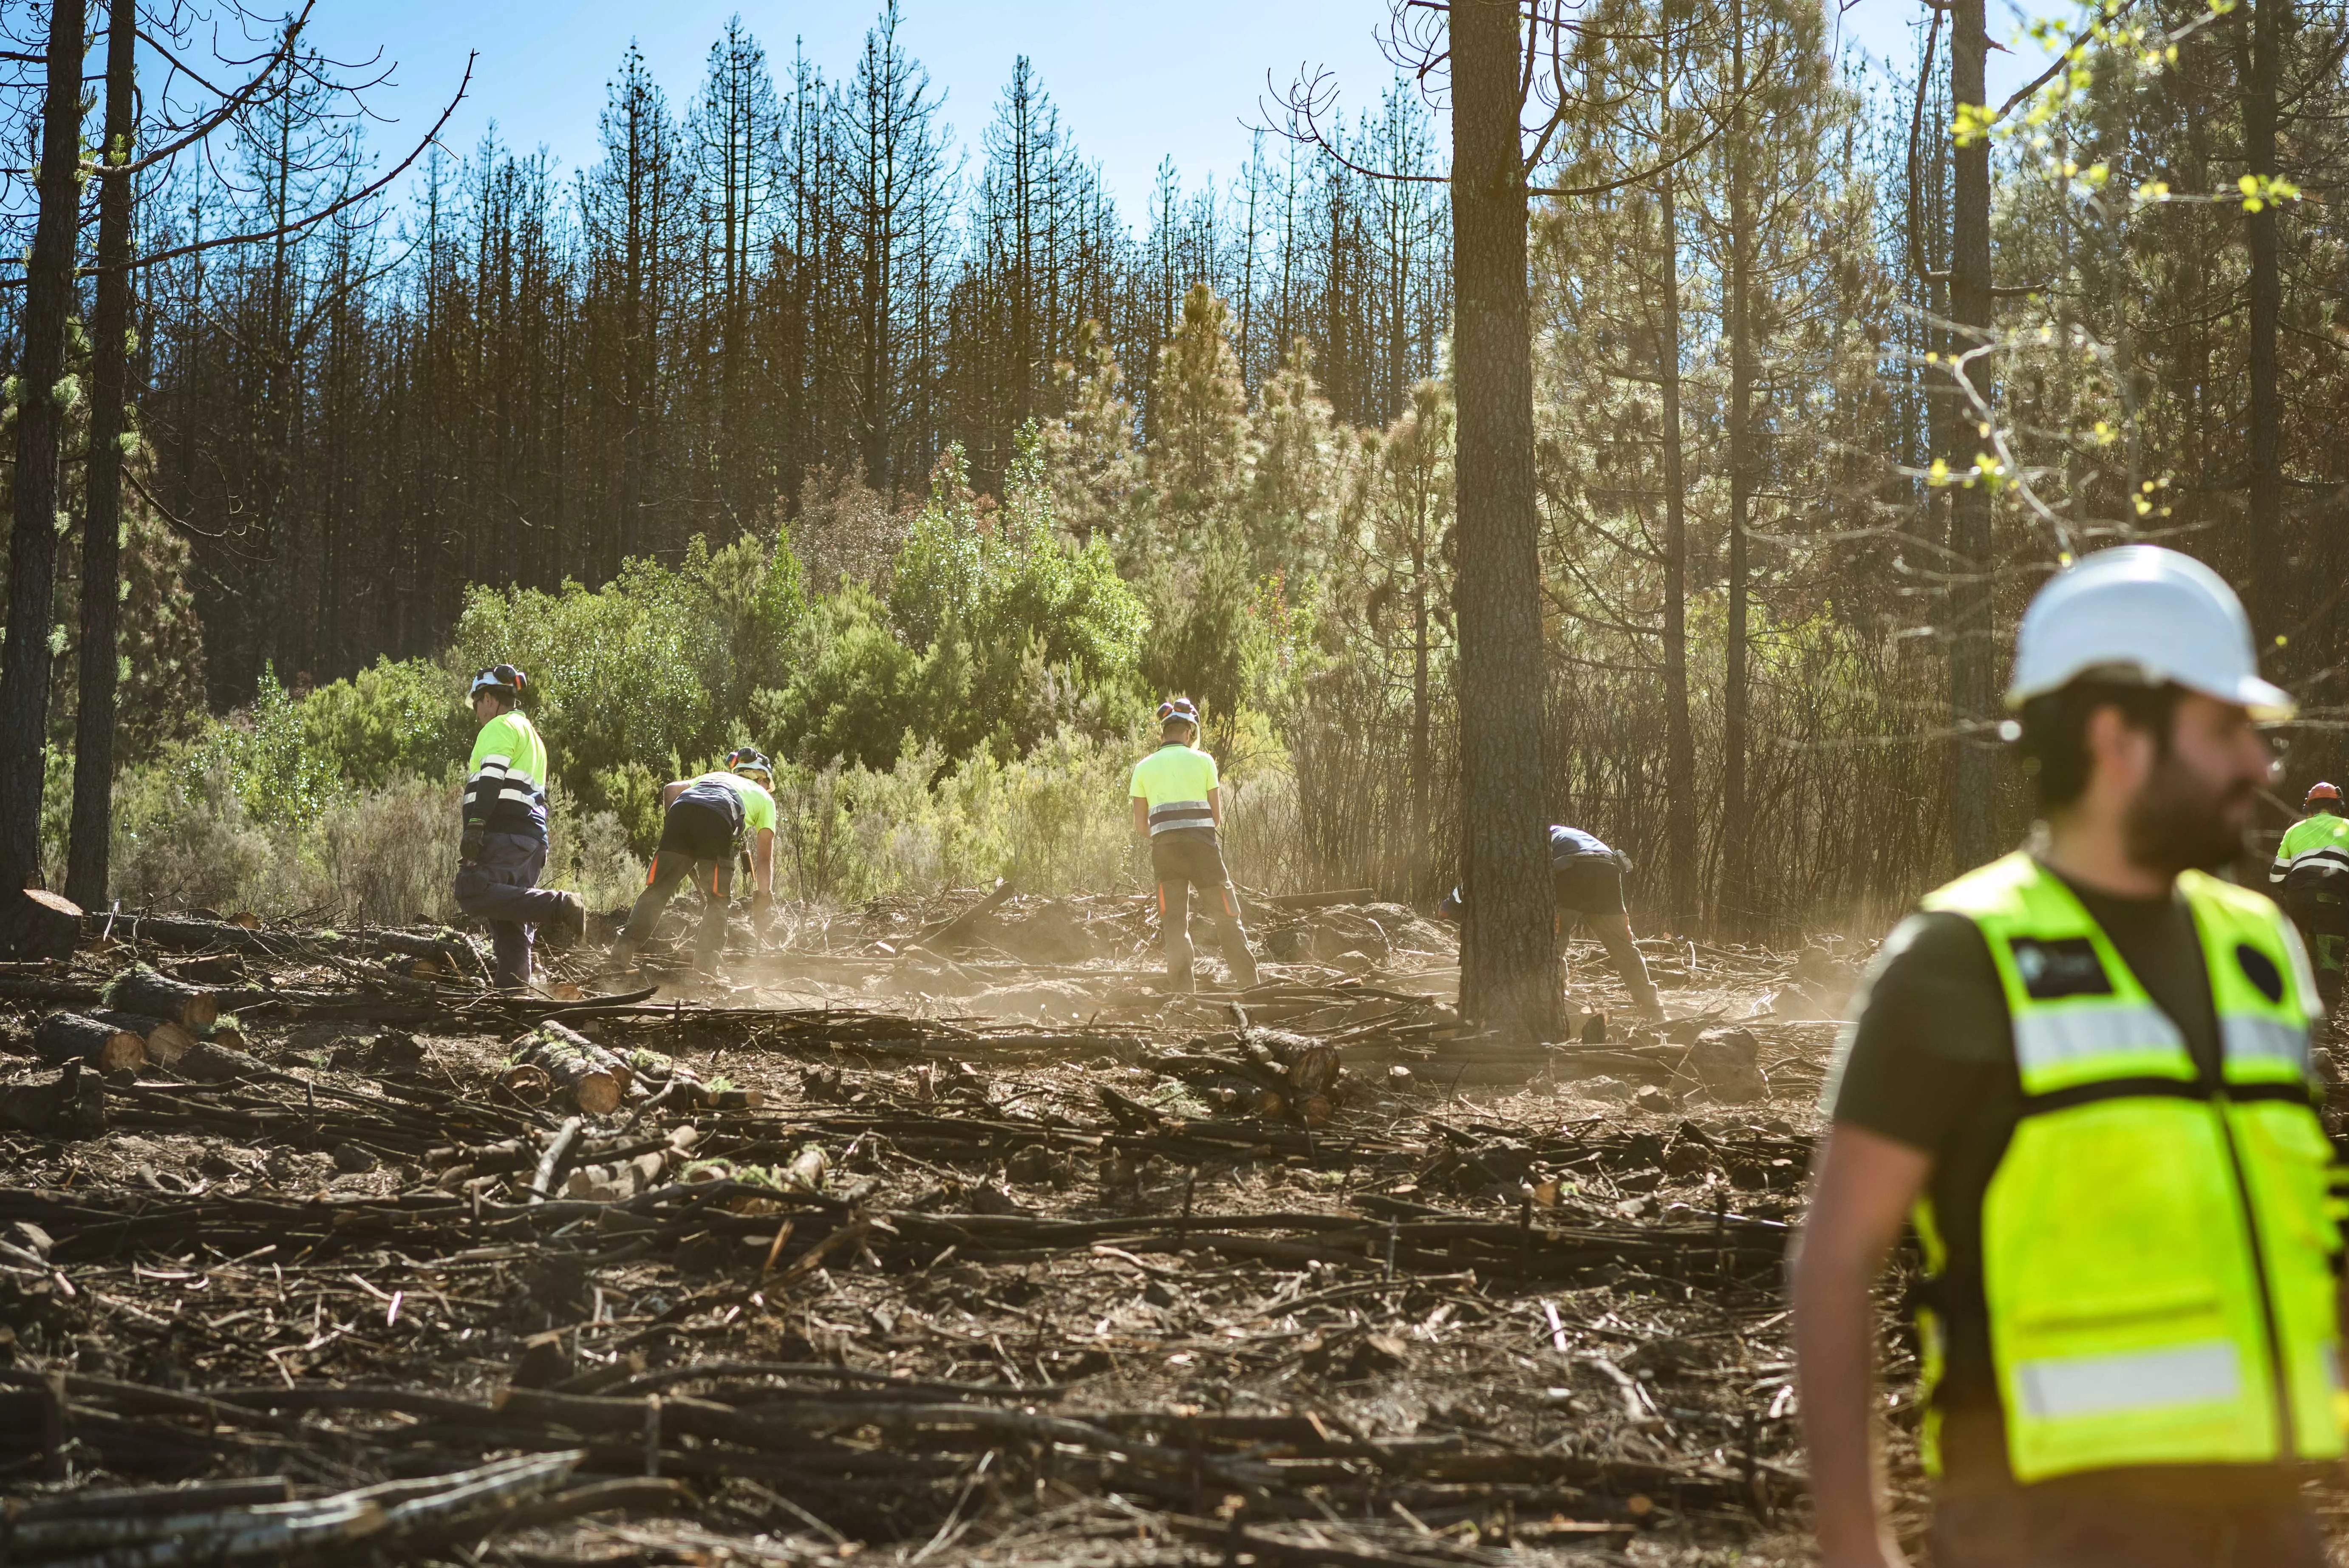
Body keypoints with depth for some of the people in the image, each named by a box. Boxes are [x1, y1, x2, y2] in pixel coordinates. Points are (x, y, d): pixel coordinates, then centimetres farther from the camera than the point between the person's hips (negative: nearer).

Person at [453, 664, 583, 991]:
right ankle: (514, 990, 2)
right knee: (510, 925, 7)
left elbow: (491, 779, -16)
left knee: (473, 894, -23)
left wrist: (475, 826, -23)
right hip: (532, 838, 10)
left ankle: (556, 906, -29)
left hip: (504, 835, -10)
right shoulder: (531, 733, 30)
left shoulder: (501, 727, -1)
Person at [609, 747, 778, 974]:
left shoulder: (714, 776, 44)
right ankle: (704, 968, -2)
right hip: (718, 821, -3)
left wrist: (670, 826, 32)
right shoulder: (765, 798, 34)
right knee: (716, 901, 8)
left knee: (657, 889, 6)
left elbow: (671, 789, 25)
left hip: (682, 810, 3)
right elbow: (765, 859, 27)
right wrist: (763, 899, 30)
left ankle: (624, 951, -6)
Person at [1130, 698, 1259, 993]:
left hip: (1165, 848, 2)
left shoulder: (1144, 767, 9)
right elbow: (1217, 817, 6)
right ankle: (1249, 985, 3)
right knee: (1226, 917, 5)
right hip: (1202, 845, -2)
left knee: (1175, 924, 6)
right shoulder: (1203, 760, 5)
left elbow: (1140, 825, 8)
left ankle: (1182, 992, 1)